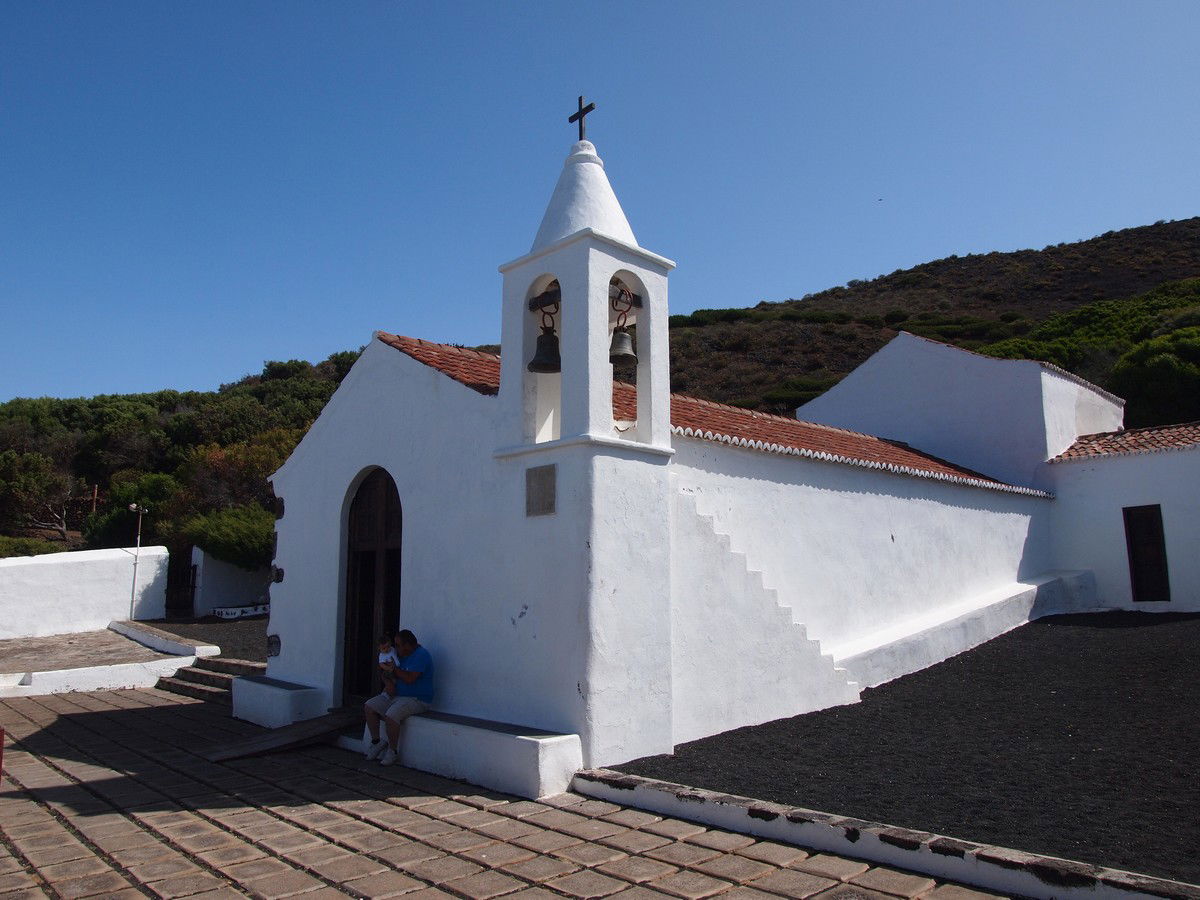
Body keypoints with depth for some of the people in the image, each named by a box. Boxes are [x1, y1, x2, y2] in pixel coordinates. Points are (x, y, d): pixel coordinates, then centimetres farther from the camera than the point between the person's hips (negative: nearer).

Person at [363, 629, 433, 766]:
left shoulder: (421, 655, -18)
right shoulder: (399, 654, 10)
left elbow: (409, 679, -26)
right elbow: (386, 674, 16)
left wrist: (393, 668, -13)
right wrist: (388, 682, -8)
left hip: (416, 699, -9)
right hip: (395, 694, 9)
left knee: (391, 715, -31)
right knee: (368, 707, -3)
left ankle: (392, 751, -11)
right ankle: (376, 741, 8)